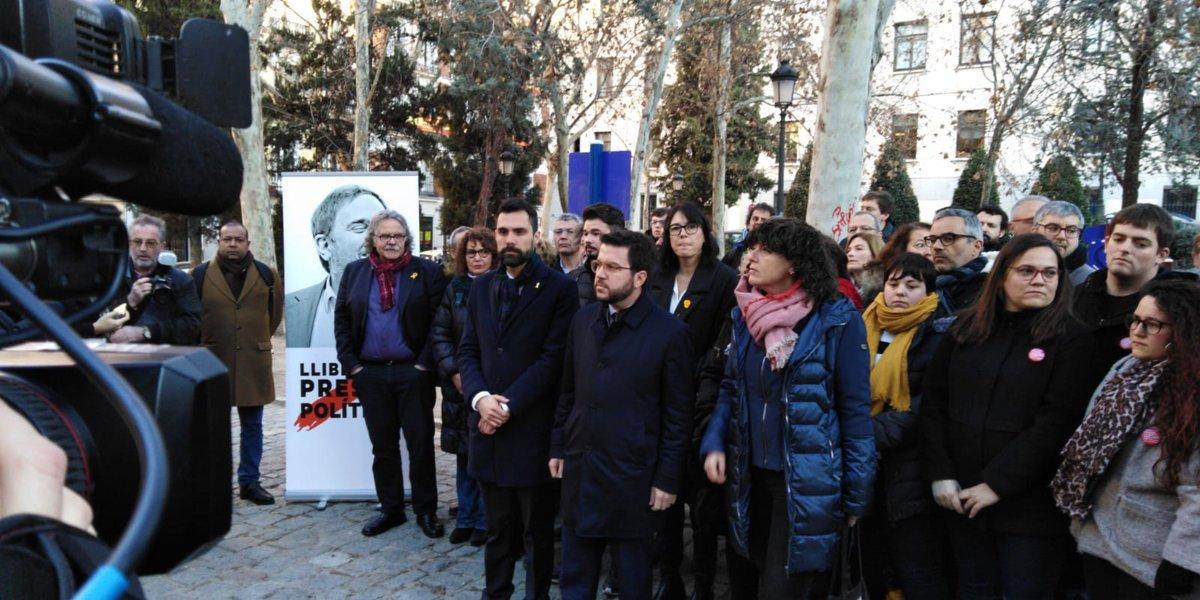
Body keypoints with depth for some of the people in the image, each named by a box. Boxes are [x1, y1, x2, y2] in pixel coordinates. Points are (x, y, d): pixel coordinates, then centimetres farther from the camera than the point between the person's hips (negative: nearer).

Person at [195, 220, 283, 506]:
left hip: (253, 362, 2)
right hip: (213, 362, -1)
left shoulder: (266, 275, 5)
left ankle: (249, 481, 20)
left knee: (252, 426, 9)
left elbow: (275, 313, 17)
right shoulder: (201, 275, 1)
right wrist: (202, 346, 11)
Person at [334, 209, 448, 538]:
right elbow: (341, 320, 8)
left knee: (421, 444, 5)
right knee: (383, 446, 13)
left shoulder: (427, 271, -2)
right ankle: (390, 509, 26)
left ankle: (426, 511, 18)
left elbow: (439, 323, -5)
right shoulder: (354, 272, 8)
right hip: (370, 374, 3)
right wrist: (351, 364, 0)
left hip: (412, 372, -3)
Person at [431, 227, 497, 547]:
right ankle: (465, 518, 23)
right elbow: (439, 333, 5)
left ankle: (484, 520, 16)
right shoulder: (454, 289, 6)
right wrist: (454, 372, -6)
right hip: (460, 384, 3)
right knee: (464, 452, 11)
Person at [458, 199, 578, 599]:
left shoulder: (559, 288, -7)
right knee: (498, 526, 16)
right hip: (488, 425, 4)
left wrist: (508, 405, -15)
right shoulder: (482, 286, 10)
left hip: (533, 428, -4)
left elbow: (554, 357, -13)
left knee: (538, 529, 12)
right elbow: (468, 350, 8)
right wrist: (480, 397, -9)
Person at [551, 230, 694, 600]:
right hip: (579, 466, 5)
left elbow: (678, 415, -9)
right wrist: (558, 447, 12)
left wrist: (668, 479, -8)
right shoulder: (583, 319, 5)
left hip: (631, 474, -5)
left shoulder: (670, 333, -12)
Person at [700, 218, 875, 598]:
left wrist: (856, 495, -9)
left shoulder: (838, 320, -12)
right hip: (751, 475, 6)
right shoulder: (746, 315, 5)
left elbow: (855, 409, -10)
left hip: (807, 483, -6)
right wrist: (714, 443, -3)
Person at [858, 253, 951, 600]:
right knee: (874, 571, 17)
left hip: (910, 476, -5)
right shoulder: (866, 331, 10)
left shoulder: (936, 339, -6)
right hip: (868, 470, 6)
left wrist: (873, 434, -21)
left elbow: (926, 409, -15)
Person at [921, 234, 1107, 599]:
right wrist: (940, 474, -5)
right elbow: (933, 401, 4)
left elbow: (1056, 422, -14)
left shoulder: (1071, 339, -4)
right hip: (960, 499, 4)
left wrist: (998, 484, -17)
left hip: (1030, 505, -3)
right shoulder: (966, 329, 7)